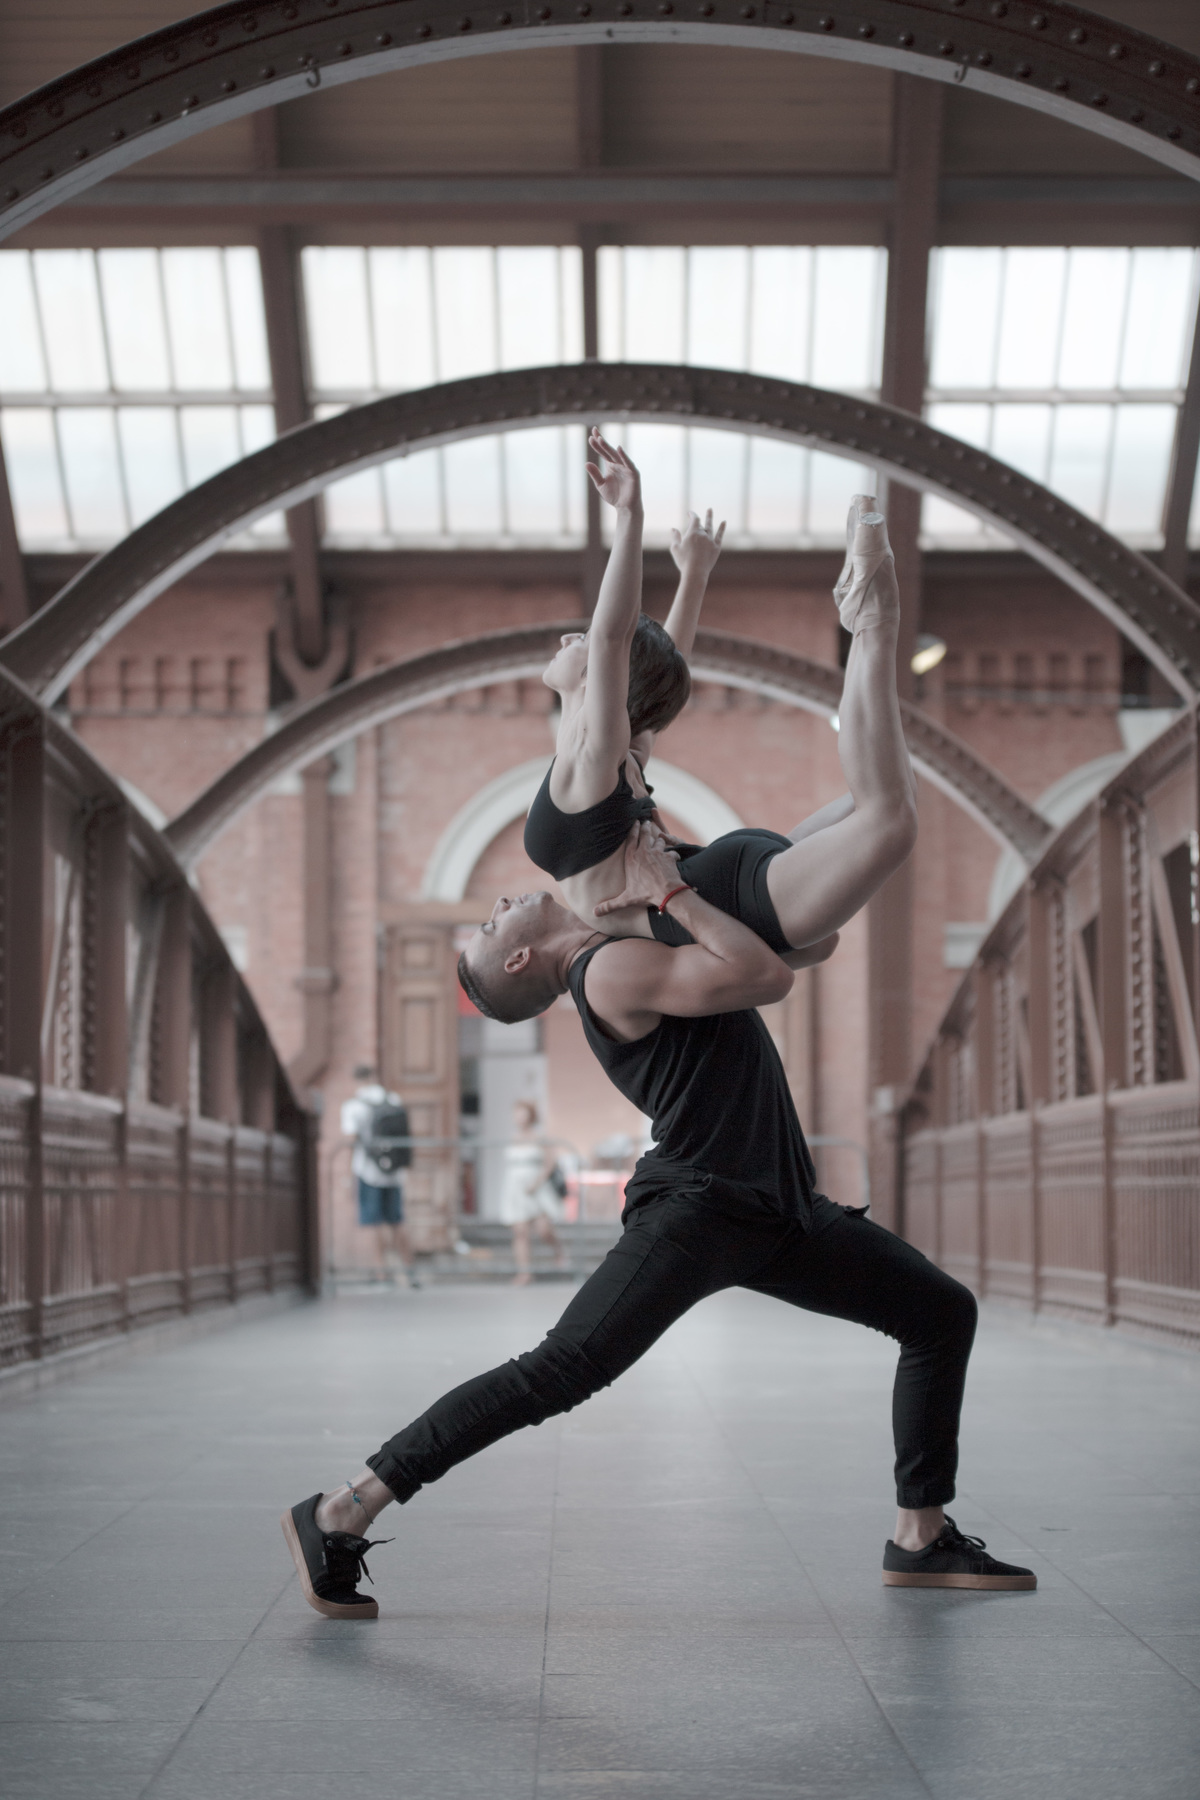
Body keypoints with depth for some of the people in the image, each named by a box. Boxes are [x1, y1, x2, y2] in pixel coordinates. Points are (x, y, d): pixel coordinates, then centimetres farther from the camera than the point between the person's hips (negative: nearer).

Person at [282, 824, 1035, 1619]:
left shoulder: (653, 950, 19)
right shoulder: (616, 967, -10)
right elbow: (771, 978, -18)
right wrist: (669, 890, -12)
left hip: (779, 1215, 9)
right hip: (696, 1208, -9)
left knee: (944, 1312, 11)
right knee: (558, 1372, -19)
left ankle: (922, 1540, 16)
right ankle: (340, 1516, -16)